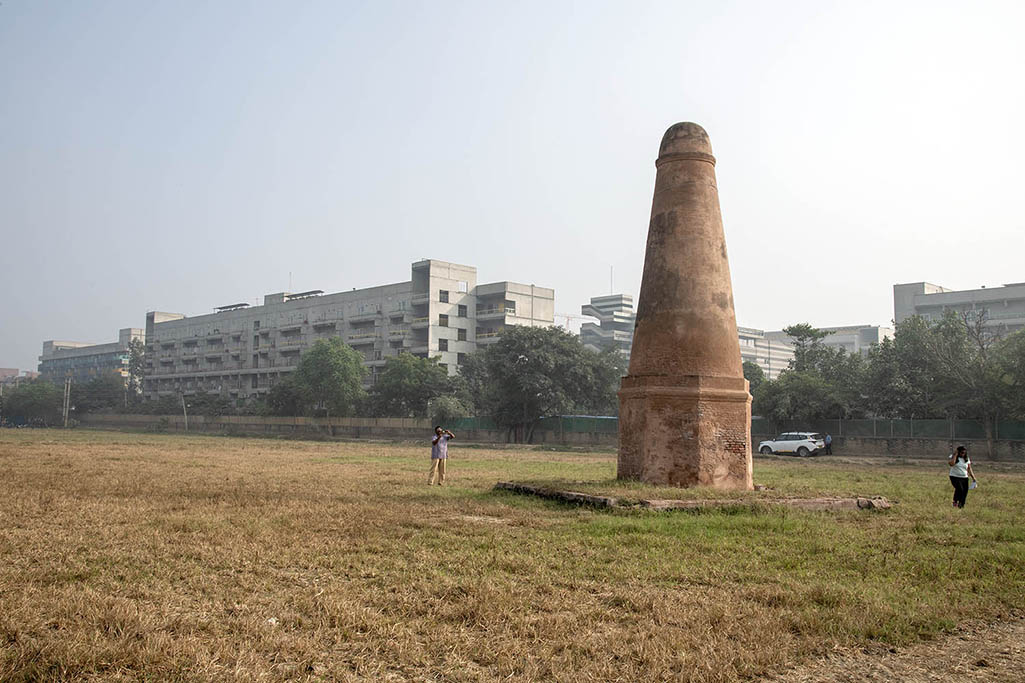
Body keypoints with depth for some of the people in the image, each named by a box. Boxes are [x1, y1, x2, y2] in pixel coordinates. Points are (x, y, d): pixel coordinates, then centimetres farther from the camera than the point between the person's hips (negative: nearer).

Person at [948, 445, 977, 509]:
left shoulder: (967, 459, 10)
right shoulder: (953, 457, -2)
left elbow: (969, 469, 14)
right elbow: (951, 463, -22)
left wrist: (973, 478, 7)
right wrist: (955, 455, -15)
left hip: (964, 478, 4)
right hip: (955, 477, -4)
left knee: (965, 492, -2)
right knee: (959, 488, -27)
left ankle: (961, 506, 7)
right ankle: (955, 501, -13)